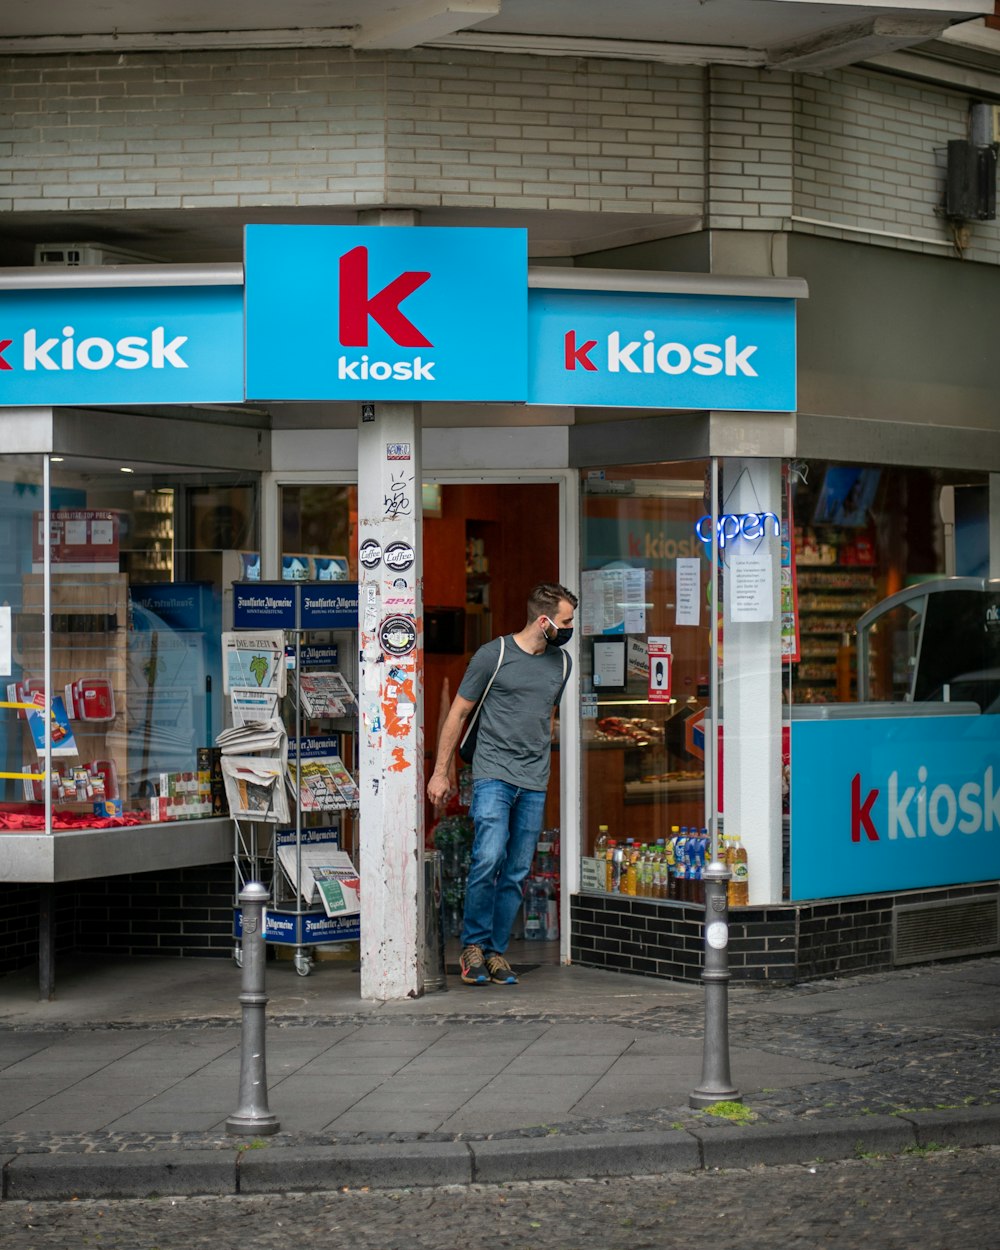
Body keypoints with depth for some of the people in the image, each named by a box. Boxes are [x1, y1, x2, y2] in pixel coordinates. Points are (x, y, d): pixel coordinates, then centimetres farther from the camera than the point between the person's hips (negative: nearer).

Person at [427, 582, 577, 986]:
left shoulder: (561, 663, 13)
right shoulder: (494, 655, -3)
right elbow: (458, 712, 3)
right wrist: (440, 771, 1)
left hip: (534, 785, 5)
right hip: (493, 774, -5)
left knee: (516, 873, 4)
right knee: (488, 858, -19)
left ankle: (496, 953, 12)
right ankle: (473, 945, -4)